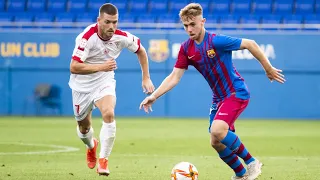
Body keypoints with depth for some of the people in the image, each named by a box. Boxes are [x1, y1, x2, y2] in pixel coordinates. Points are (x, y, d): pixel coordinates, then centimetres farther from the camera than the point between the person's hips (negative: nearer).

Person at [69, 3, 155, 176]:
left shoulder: (122, 37, -17)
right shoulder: (87, 37, -28)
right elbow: (74, 67, -32)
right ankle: (91, 146, 53)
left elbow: (140, 50, 5)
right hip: (83, 86, -1)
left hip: (104, 84, 1)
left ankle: (103, 160, -18)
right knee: (84, 126, 15)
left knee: (109, 114, -28)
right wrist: (101, 67, -38)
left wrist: (146, 78, 4)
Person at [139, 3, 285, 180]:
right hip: (219, 98, 7)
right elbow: (174, 77, 2)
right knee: (217, 143, 5)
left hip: (236, 93, -7)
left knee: (217, 130, -28)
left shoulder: (216, 41, -21)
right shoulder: (186, 48, -1)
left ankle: (251, 163, -8)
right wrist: (154, 96, -8)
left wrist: (269, 69, -10)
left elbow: (250, 44, -16)